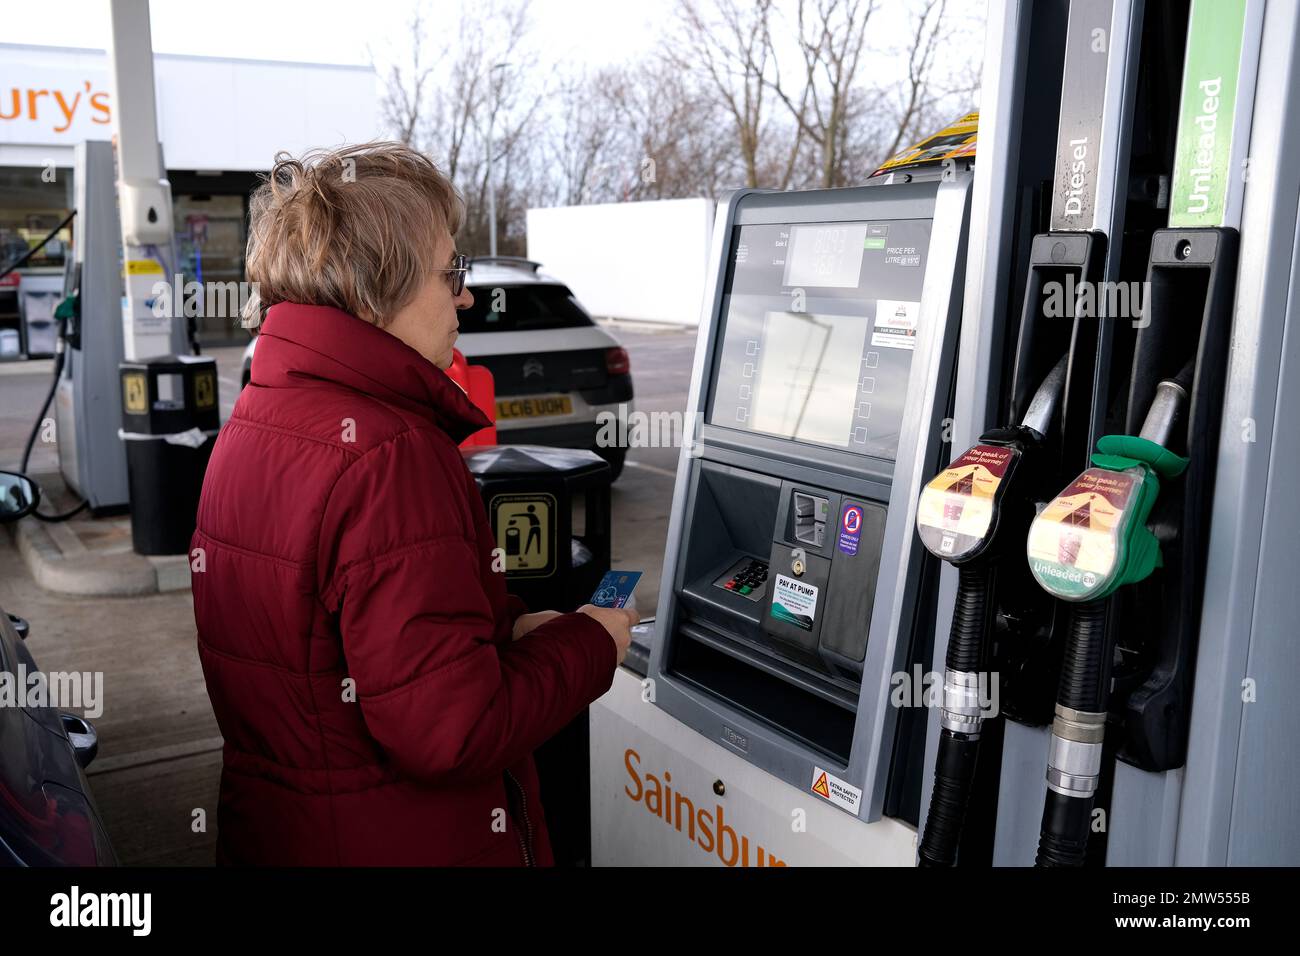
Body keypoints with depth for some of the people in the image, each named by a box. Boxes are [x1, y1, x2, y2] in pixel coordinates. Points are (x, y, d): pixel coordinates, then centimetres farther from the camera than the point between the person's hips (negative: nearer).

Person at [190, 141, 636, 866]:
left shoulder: (253, 421, 4)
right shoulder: (390, 458, -27)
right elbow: (452, 731, -28)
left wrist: (511, 629, 2)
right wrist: (587, 644, -13)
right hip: (400, 846, -8)